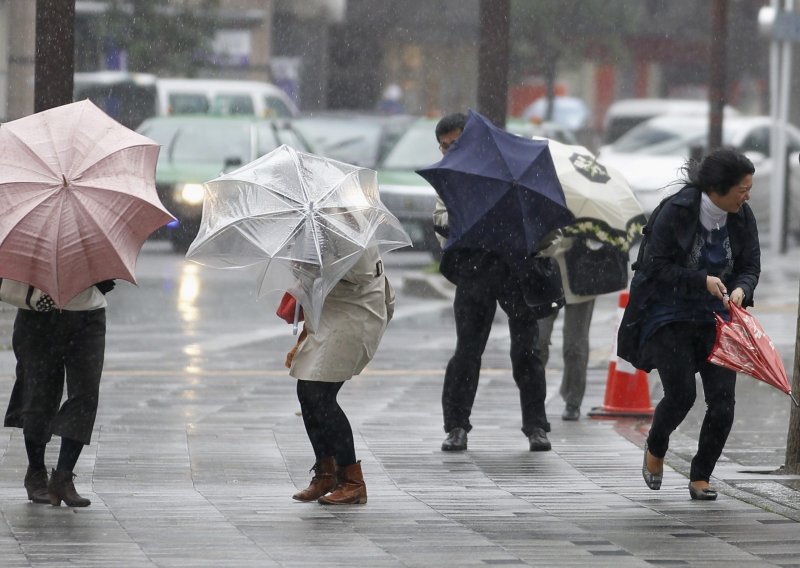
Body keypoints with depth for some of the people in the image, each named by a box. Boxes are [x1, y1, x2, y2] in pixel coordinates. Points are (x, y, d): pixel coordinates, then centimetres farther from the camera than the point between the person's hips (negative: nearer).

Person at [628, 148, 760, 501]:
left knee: (722, 400, -7)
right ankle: (655, 450, 22)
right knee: (681, 393, -12)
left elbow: (750, 267, 3)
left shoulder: (742, 217, -2)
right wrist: (703, 280, -26)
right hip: (670, 316, -4)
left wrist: (741, 289, -20)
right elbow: (657, 266, -16)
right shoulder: (677, 211, -16)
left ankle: (700, 477, 8)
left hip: (716, 317, 4)